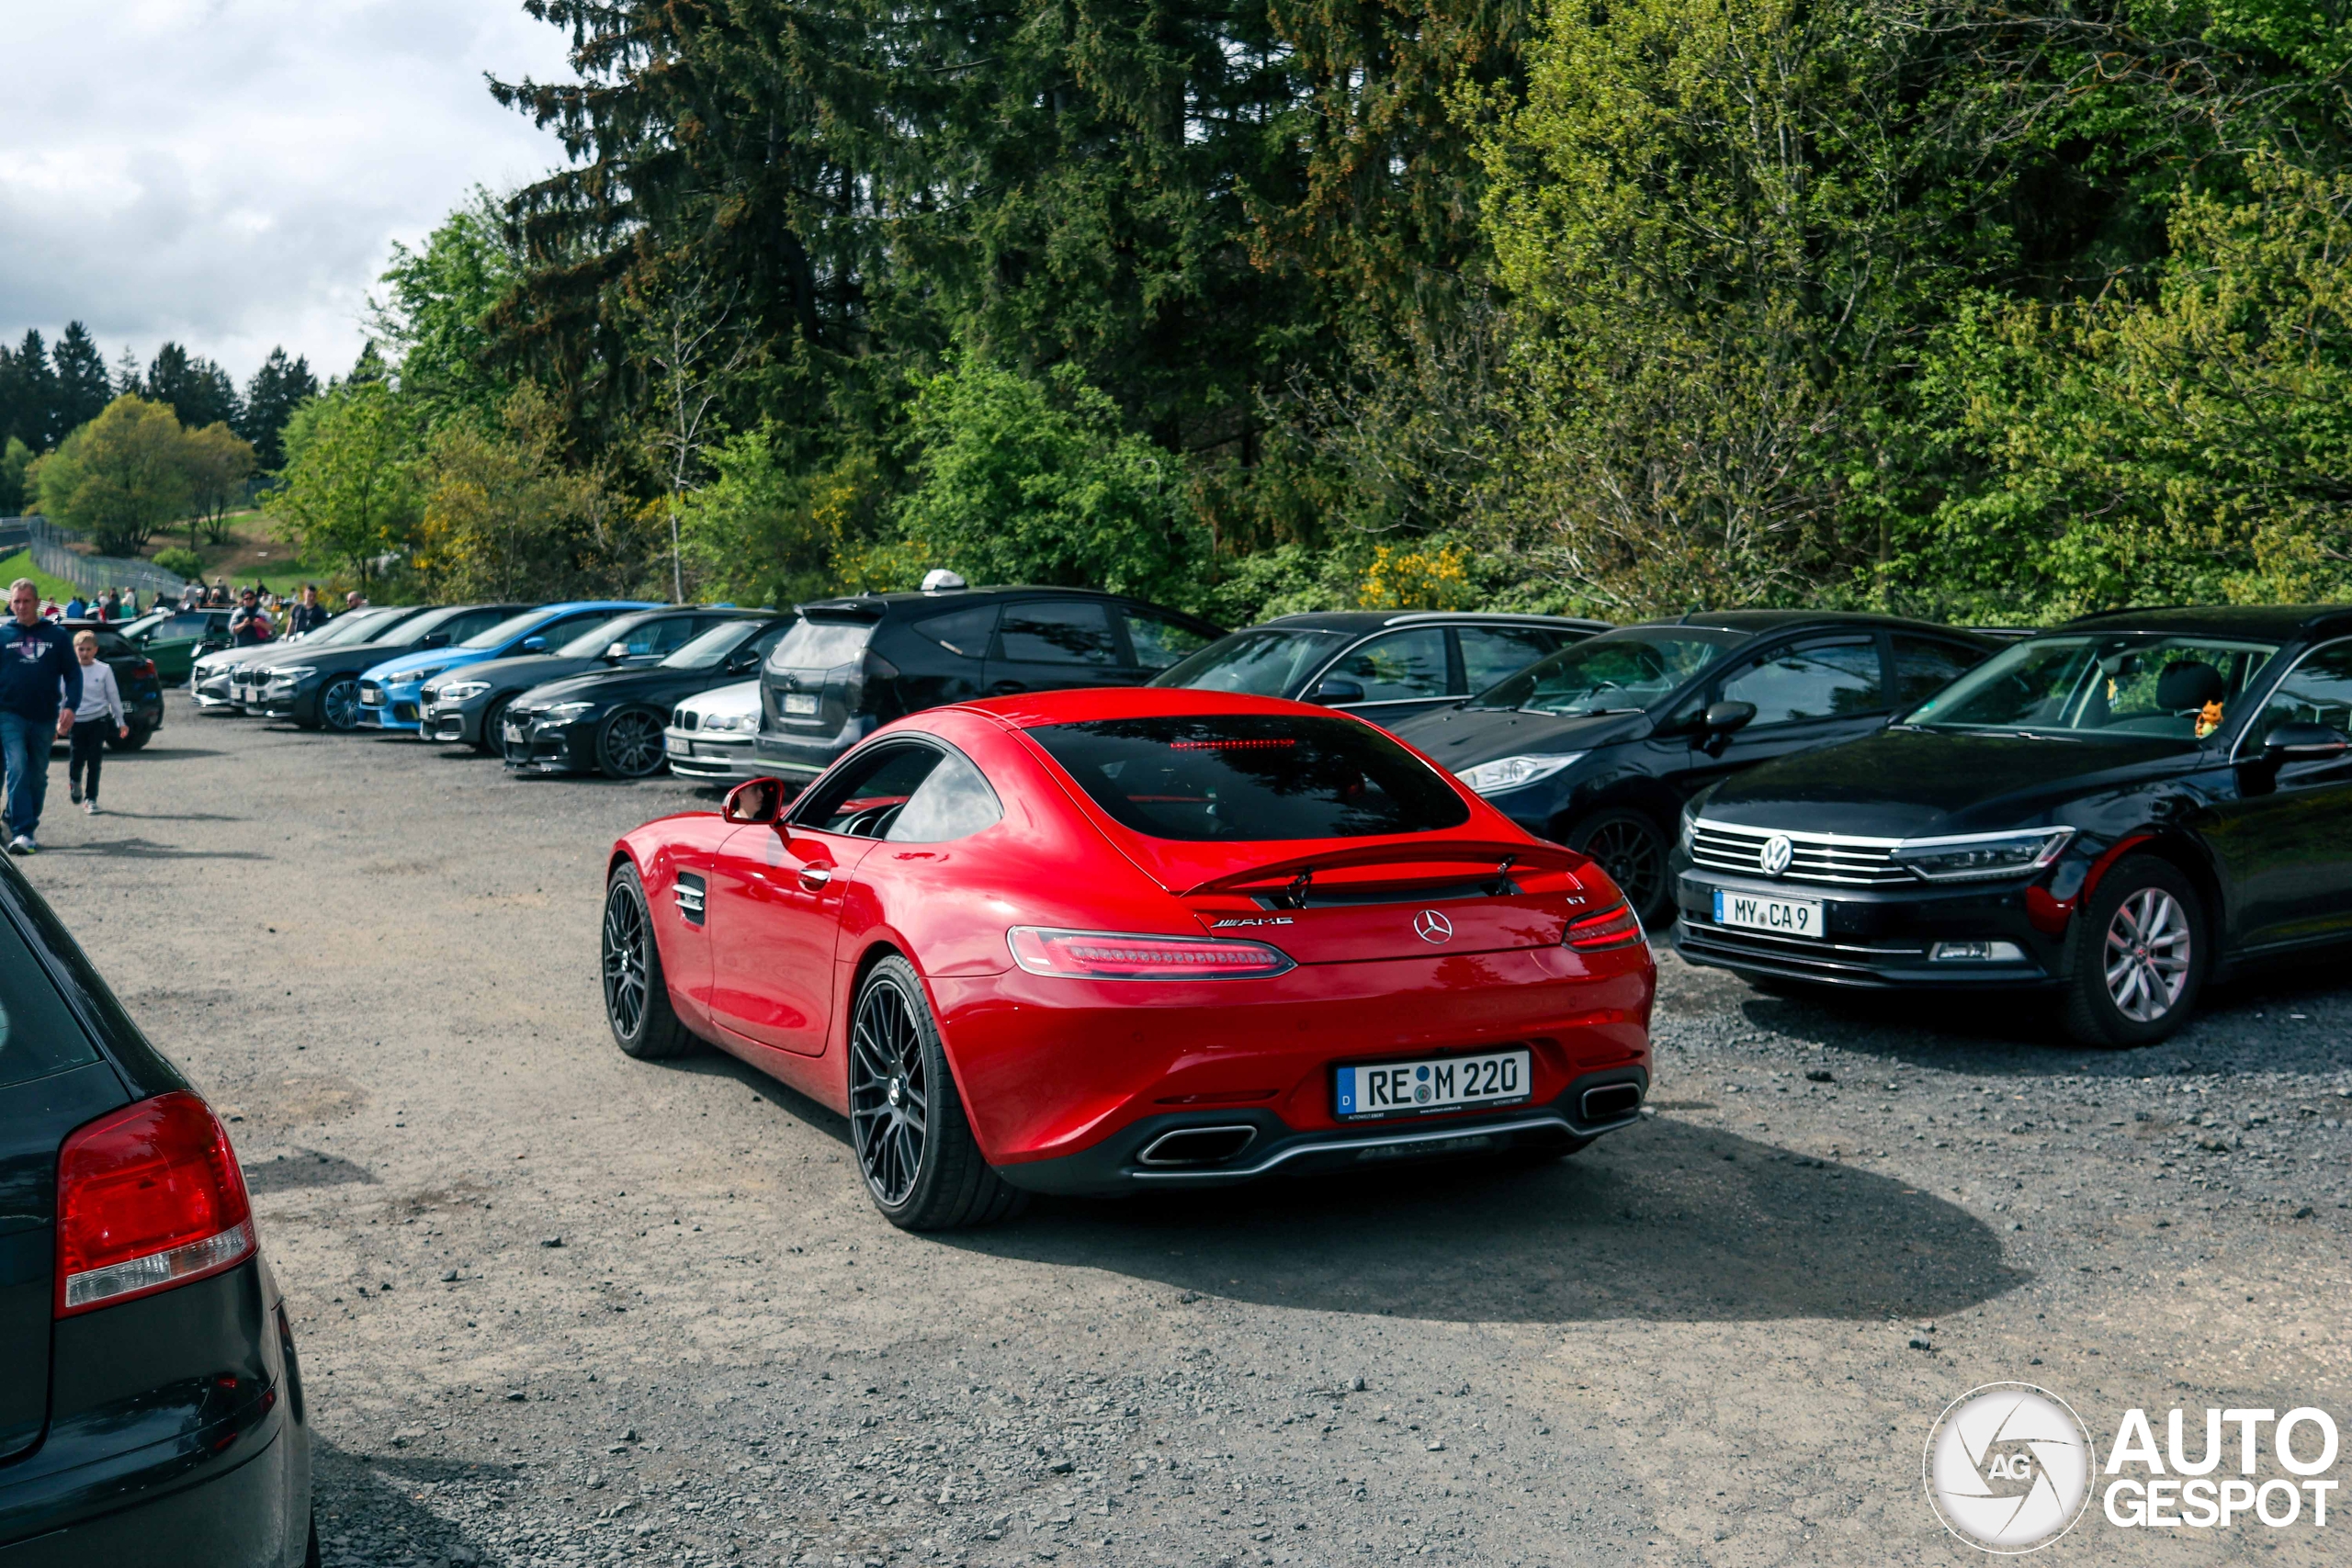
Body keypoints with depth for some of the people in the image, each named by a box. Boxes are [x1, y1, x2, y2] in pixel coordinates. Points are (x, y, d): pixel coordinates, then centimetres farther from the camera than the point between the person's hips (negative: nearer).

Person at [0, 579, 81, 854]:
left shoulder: (56, 636, 5)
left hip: (44, 718, 2)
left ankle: (28, 826, 25)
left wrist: (70, 706, -8)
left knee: (37, 777, 11)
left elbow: (73, 673, 5)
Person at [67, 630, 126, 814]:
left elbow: (114, 697, 5)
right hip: (77, 721, 0)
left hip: (98, 721, 0)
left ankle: (91, 799, 9)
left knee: (94, 762, 0)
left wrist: (120, 722, 7)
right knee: (76, 761, 0)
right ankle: (75, 781, 33)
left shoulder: (104, 671, 0)